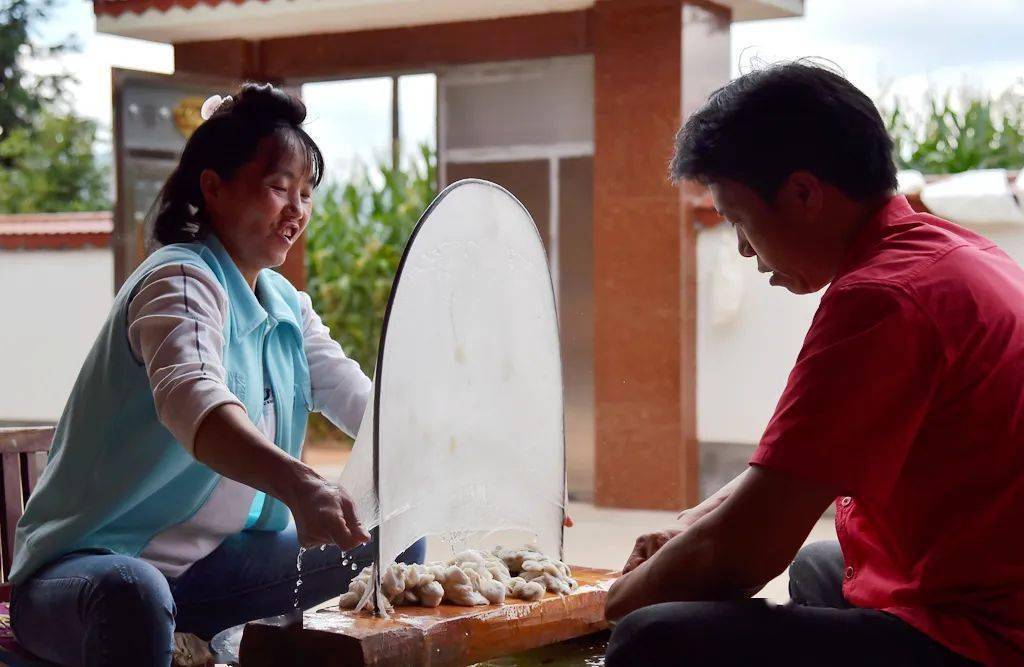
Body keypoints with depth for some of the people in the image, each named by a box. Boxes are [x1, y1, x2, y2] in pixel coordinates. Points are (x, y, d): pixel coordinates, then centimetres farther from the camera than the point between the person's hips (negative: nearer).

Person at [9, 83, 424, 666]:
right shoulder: (181, 282, -18)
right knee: (134, 596, -42)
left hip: (209, 567, 9)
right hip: (91, 564, -8)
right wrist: (300, 484, -55)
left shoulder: (285, 305, 12)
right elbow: (193, 400, -38)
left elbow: (360, 400, 13)